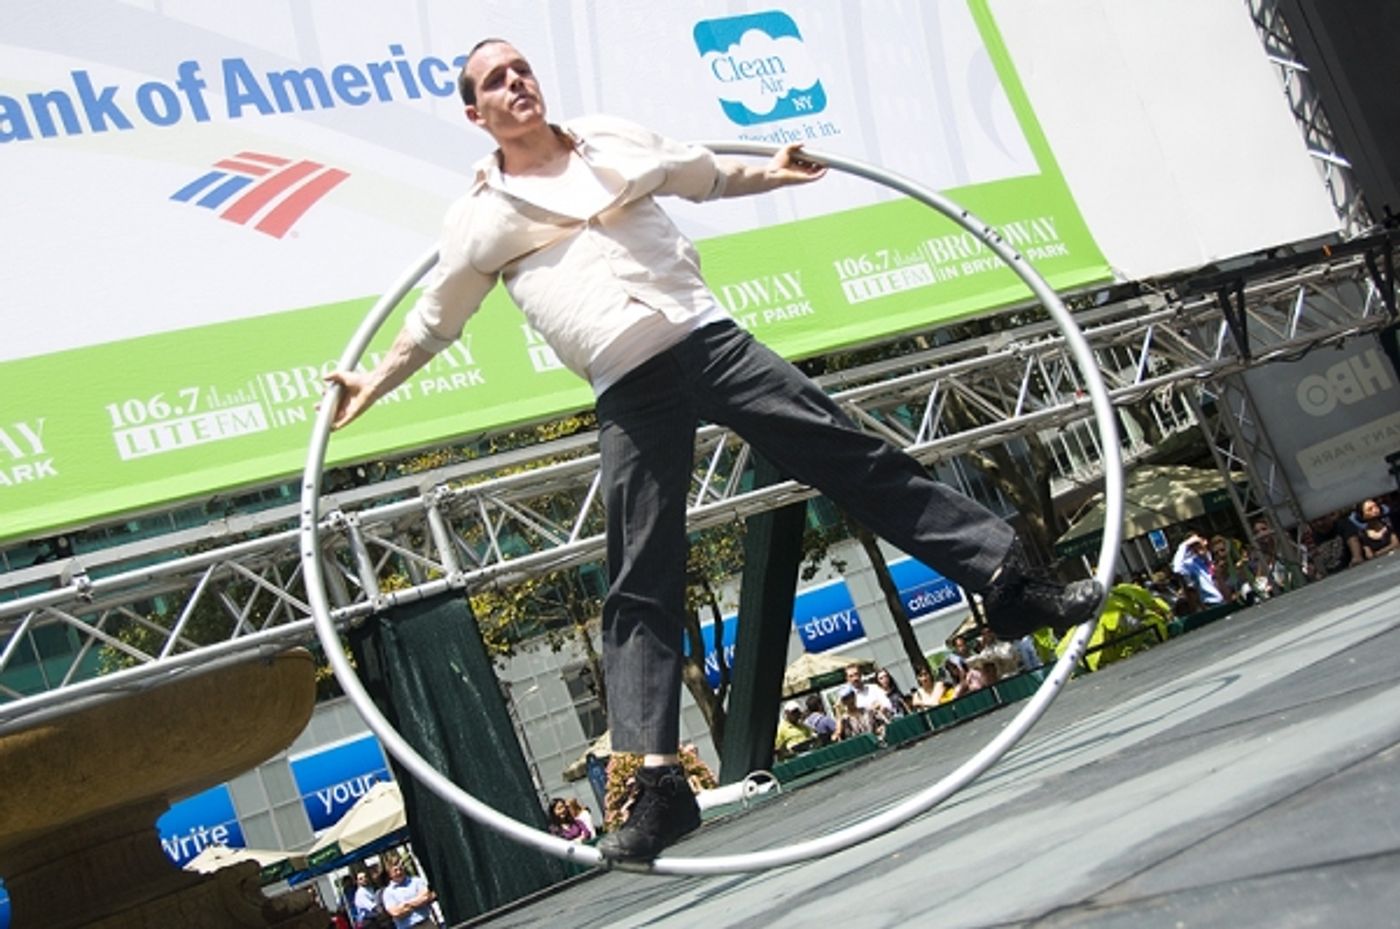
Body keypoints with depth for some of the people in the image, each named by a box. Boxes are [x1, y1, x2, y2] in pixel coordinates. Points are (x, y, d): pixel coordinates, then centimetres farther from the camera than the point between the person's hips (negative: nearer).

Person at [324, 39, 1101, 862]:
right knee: (643, 588, -5)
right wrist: (374, 383, 12)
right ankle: (660, 782, -7)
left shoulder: (617, 142, 17)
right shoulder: (479, 218, 11)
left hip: (710, 340, 2)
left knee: (861, 459, -2)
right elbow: (434, 323, 20)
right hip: (630, 393, -2)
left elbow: (708, 176, 30)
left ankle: (1012, 581, 6)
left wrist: (774, 173, 15)